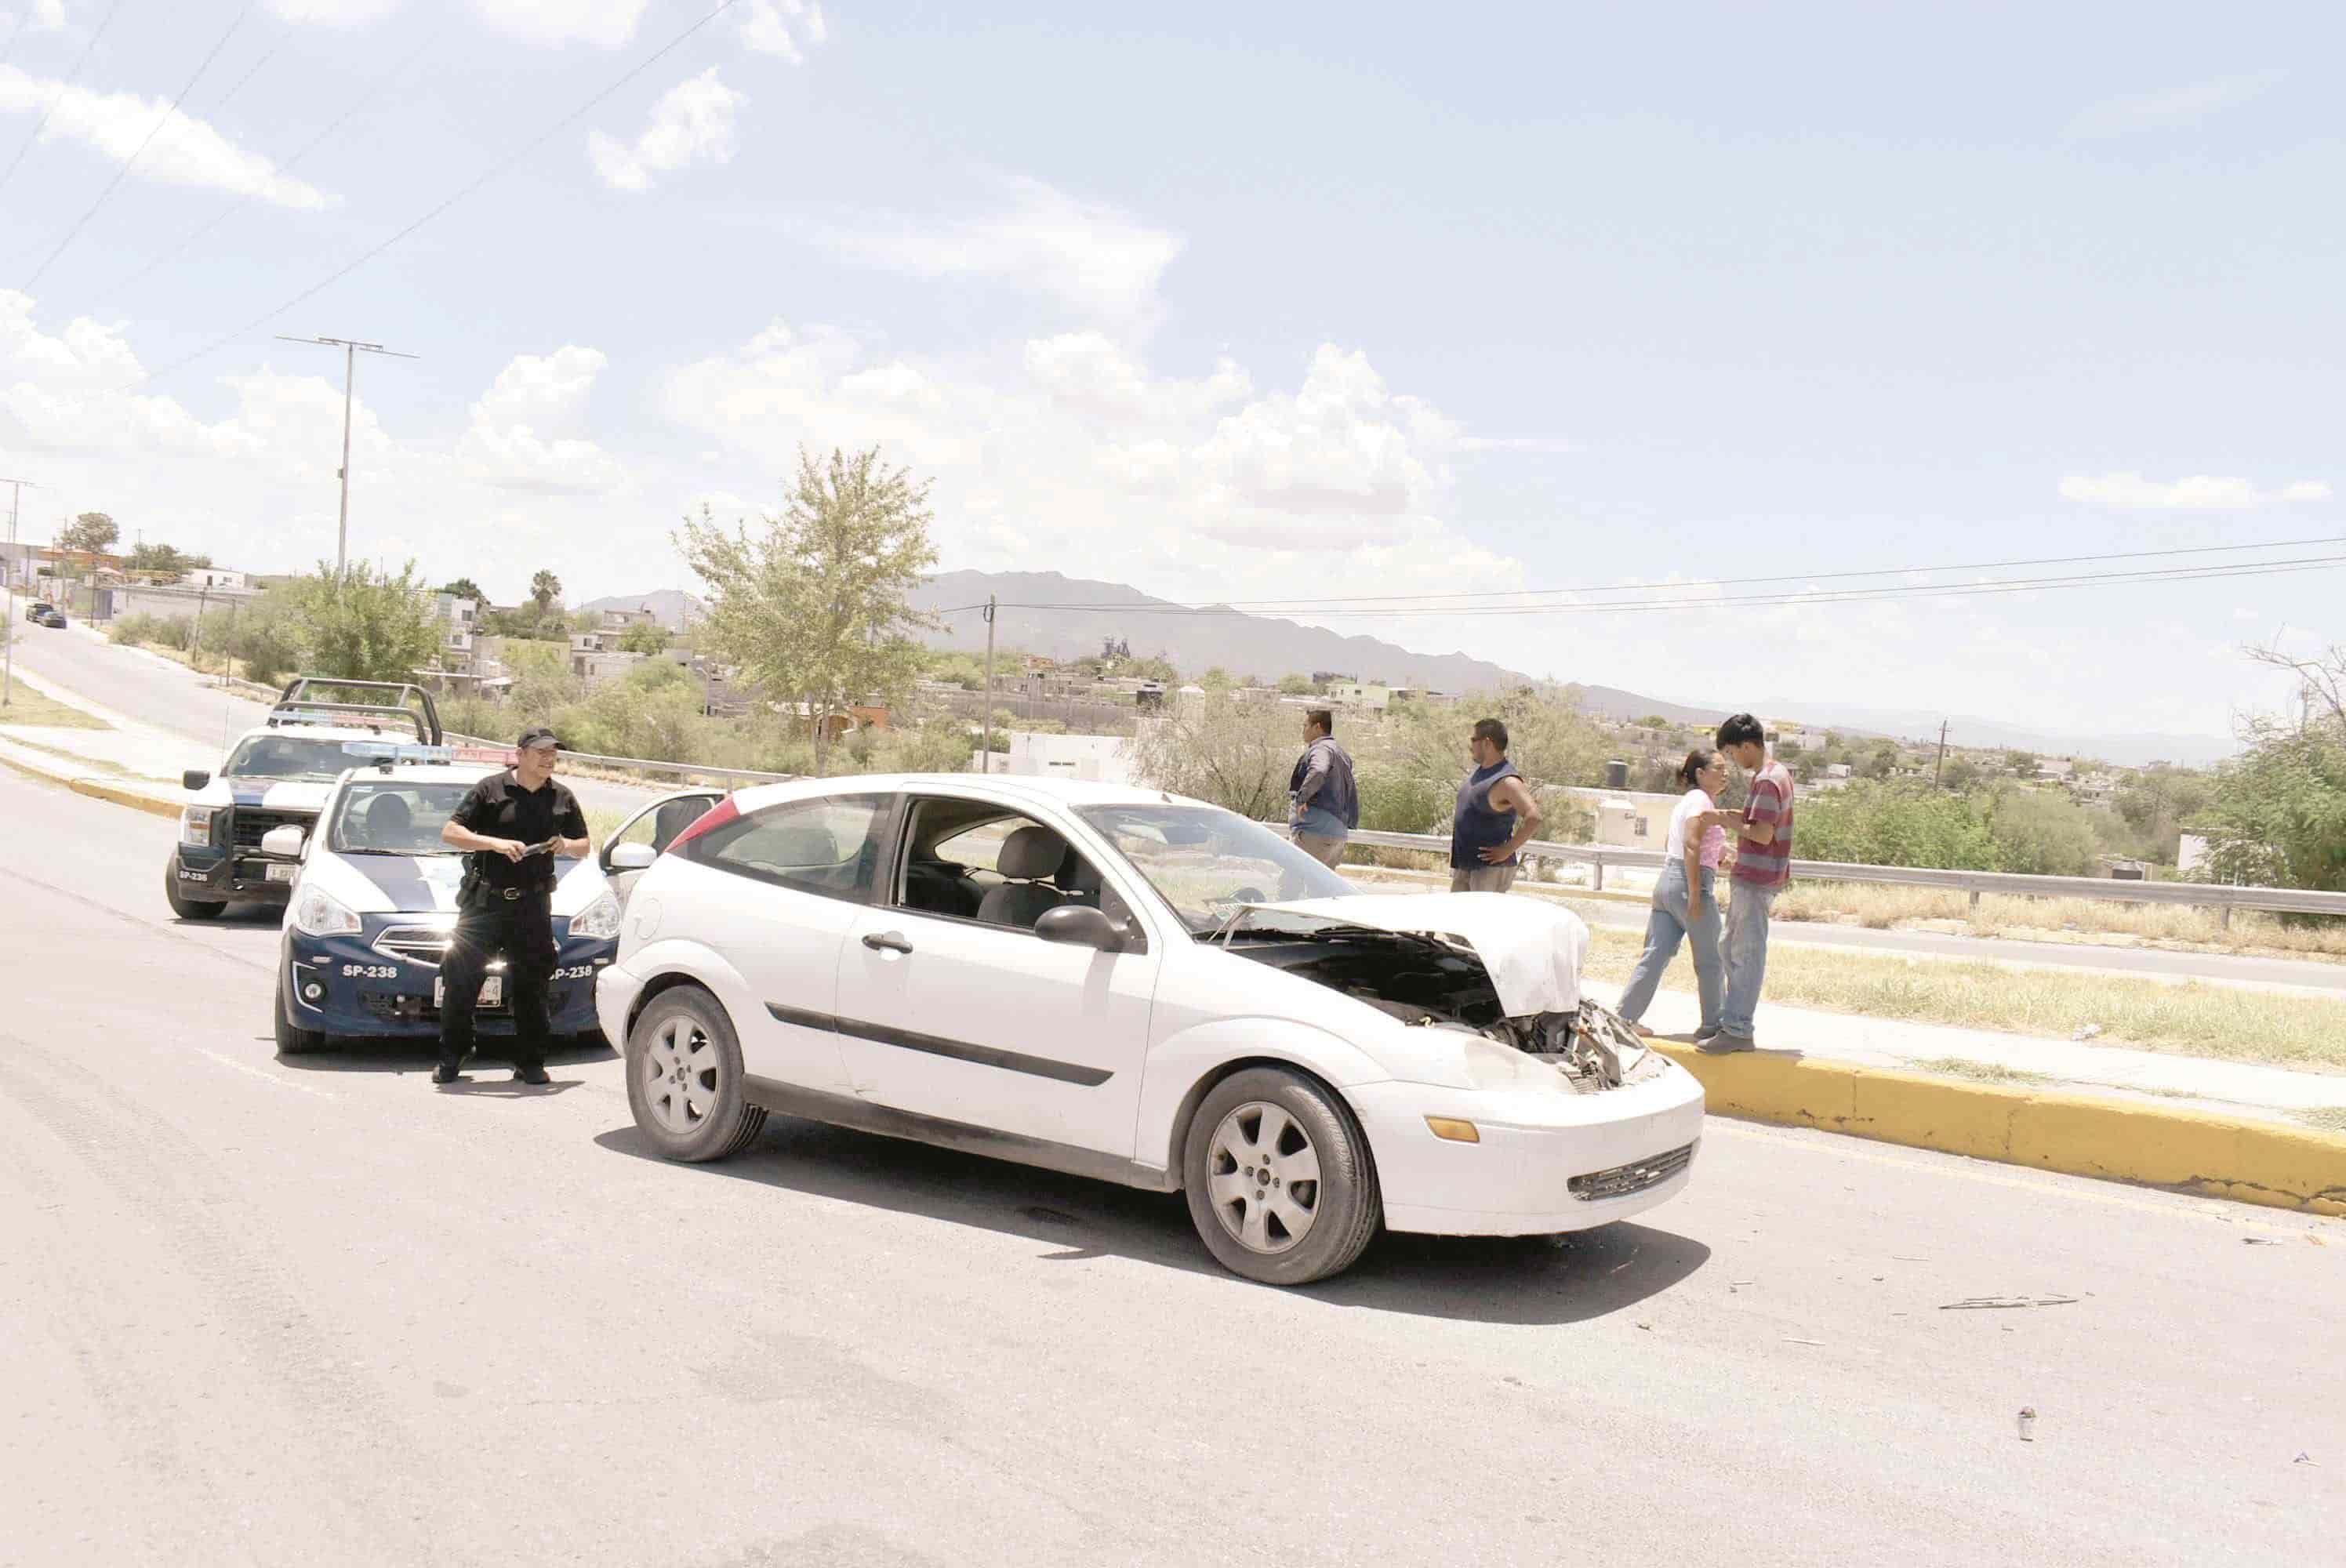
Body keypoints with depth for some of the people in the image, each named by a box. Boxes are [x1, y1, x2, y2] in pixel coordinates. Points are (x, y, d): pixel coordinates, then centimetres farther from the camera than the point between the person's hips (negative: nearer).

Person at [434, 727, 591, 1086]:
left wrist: (566, 845, -4)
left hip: (532, 906, 2)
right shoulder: (491, 789, -1)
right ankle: (451, 1059, 11)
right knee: (460, 979, -3)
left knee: (531, 986, 4)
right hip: (484, 901, -2)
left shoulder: (562, 798, 11)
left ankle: (529, 1063, 13)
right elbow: (449, 832, -4)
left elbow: (585, 846, 19)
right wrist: (495, 843, -17)